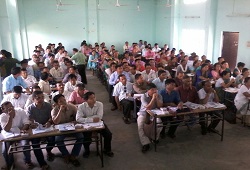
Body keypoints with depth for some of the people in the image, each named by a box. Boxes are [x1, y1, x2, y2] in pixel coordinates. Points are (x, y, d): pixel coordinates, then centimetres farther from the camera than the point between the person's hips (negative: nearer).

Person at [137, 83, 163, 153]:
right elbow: (148, 107, -21)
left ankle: (155, 137, 4)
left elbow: (160, 106, -11)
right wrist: (153, 98, -23)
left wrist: (156, 98, -20)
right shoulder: (143, 96, -12)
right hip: (143, 114, -2)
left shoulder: (159, 96, 0)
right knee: (140, 126, -27)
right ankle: (146, 144, -21)